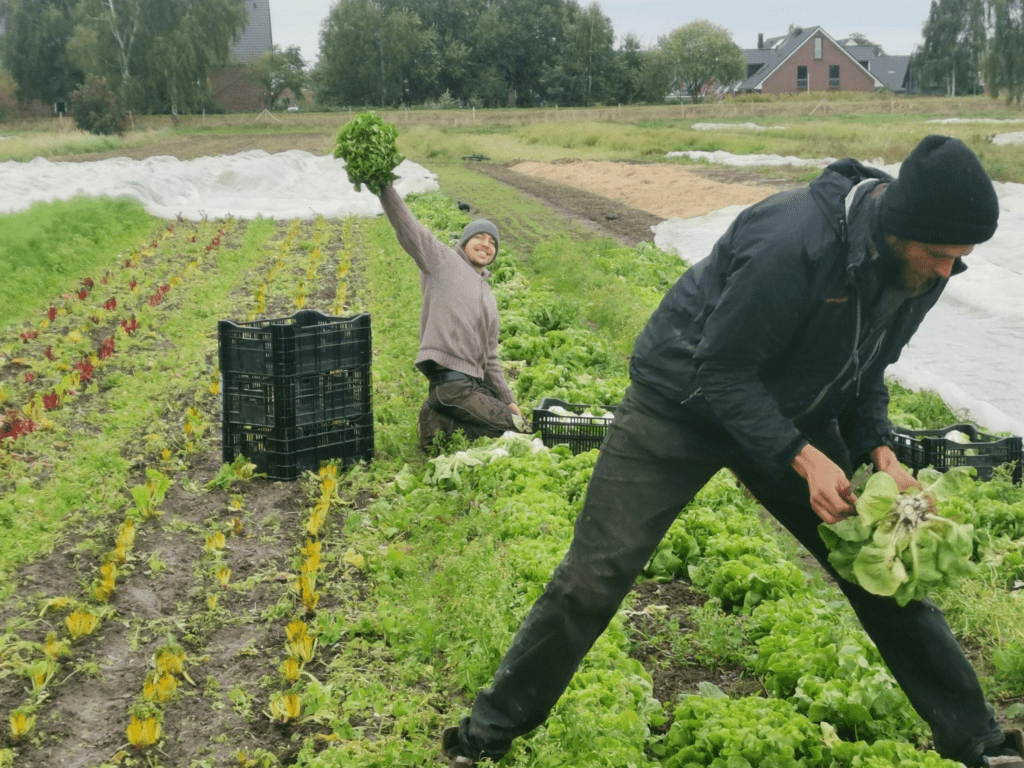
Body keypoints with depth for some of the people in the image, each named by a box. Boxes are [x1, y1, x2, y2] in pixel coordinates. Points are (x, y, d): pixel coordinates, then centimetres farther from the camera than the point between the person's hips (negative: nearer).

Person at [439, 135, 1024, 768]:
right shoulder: (793, 241, -34)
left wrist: (879, 451, -9)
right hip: (685, 403, -6)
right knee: (594, 578, -7)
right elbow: (723, 373, -27)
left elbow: (865, 371, 7)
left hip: (794, 418, 6)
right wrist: (803, 458, -33)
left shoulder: (920, 266, -8)